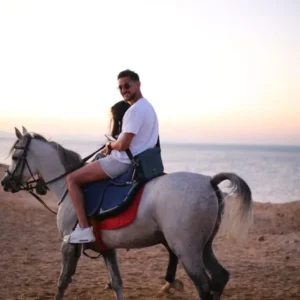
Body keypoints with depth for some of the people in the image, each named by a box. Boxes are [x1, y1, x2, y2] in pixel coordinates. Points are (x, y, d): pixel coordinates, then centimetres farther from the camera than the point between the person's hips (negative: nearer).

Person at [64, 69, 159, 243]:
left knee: (72, 179, -6)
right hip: (138, 162, 11)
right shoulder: (148, 107, 14)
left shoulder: (135, 110, -20)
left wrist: (110, 145, -3)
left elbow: (123, 145, -25)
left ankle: (84, 229, -11)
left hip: (123, 162, -11)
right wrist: (115, 145, 14)